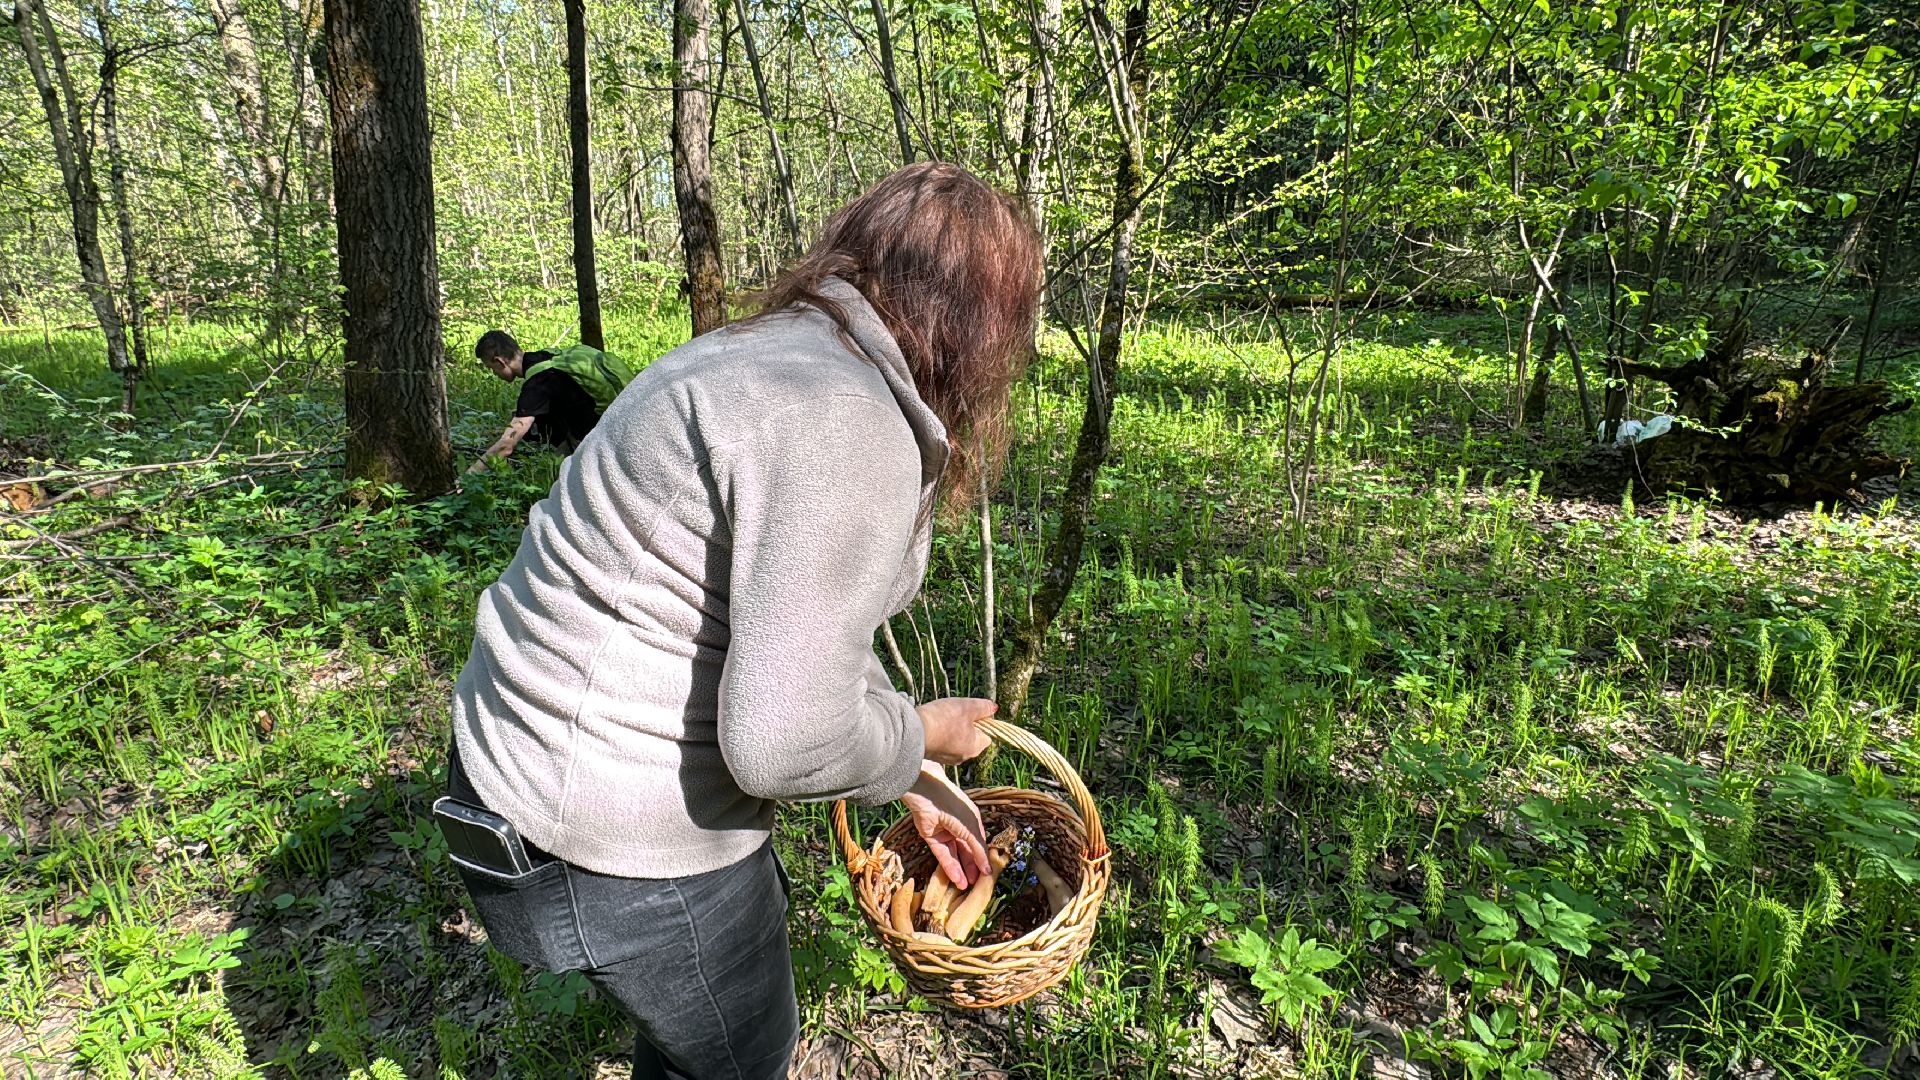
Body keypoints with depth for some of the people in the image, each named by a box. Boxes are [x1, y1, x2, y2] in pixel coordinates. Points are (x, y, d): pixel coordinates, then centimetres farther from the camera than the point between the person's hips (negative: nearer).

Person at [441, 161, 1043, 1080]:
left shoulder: (778, 354, 7)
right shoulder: (845, 421, -27)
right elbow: (784, 741, -29)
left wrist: (916, 785, 17)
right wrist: (923, 735, -8)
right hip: (618, 839, -9)